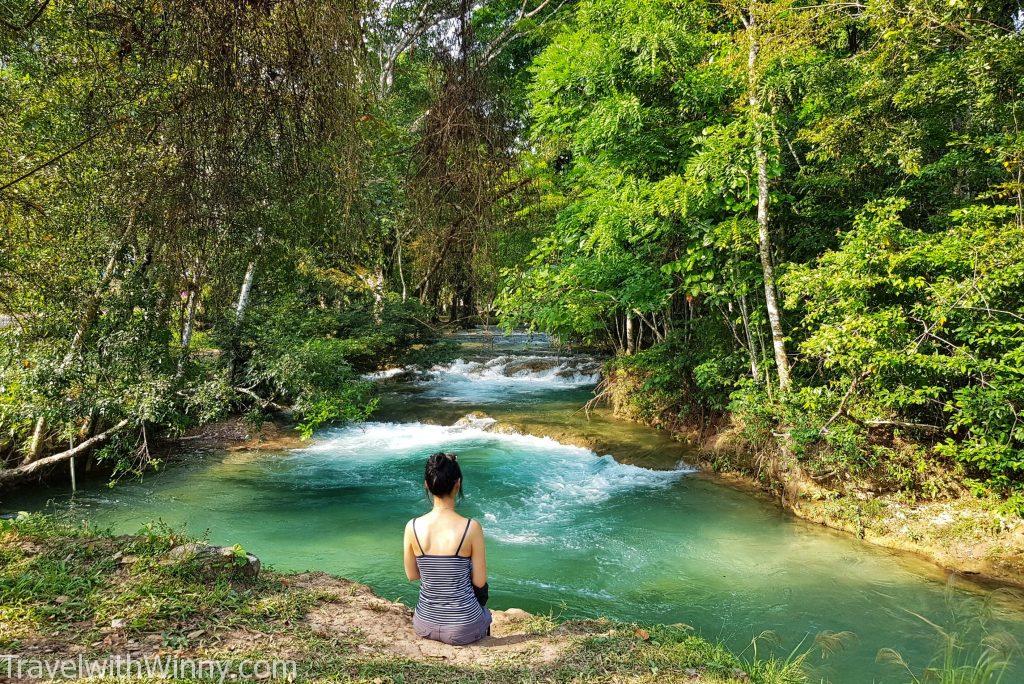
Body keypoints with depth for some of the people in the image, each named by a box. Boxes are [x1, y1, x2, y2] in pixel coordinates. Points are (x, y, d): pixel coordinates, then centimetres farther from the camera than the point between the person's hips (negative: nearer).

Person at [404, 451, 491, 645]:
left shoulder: (412, 527, -12)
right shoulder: (471, 528, -20)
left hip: (423, 627, 3)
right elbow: (480, 581, -10)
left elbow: (411, 575, 1)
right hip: (463, 630, -3)